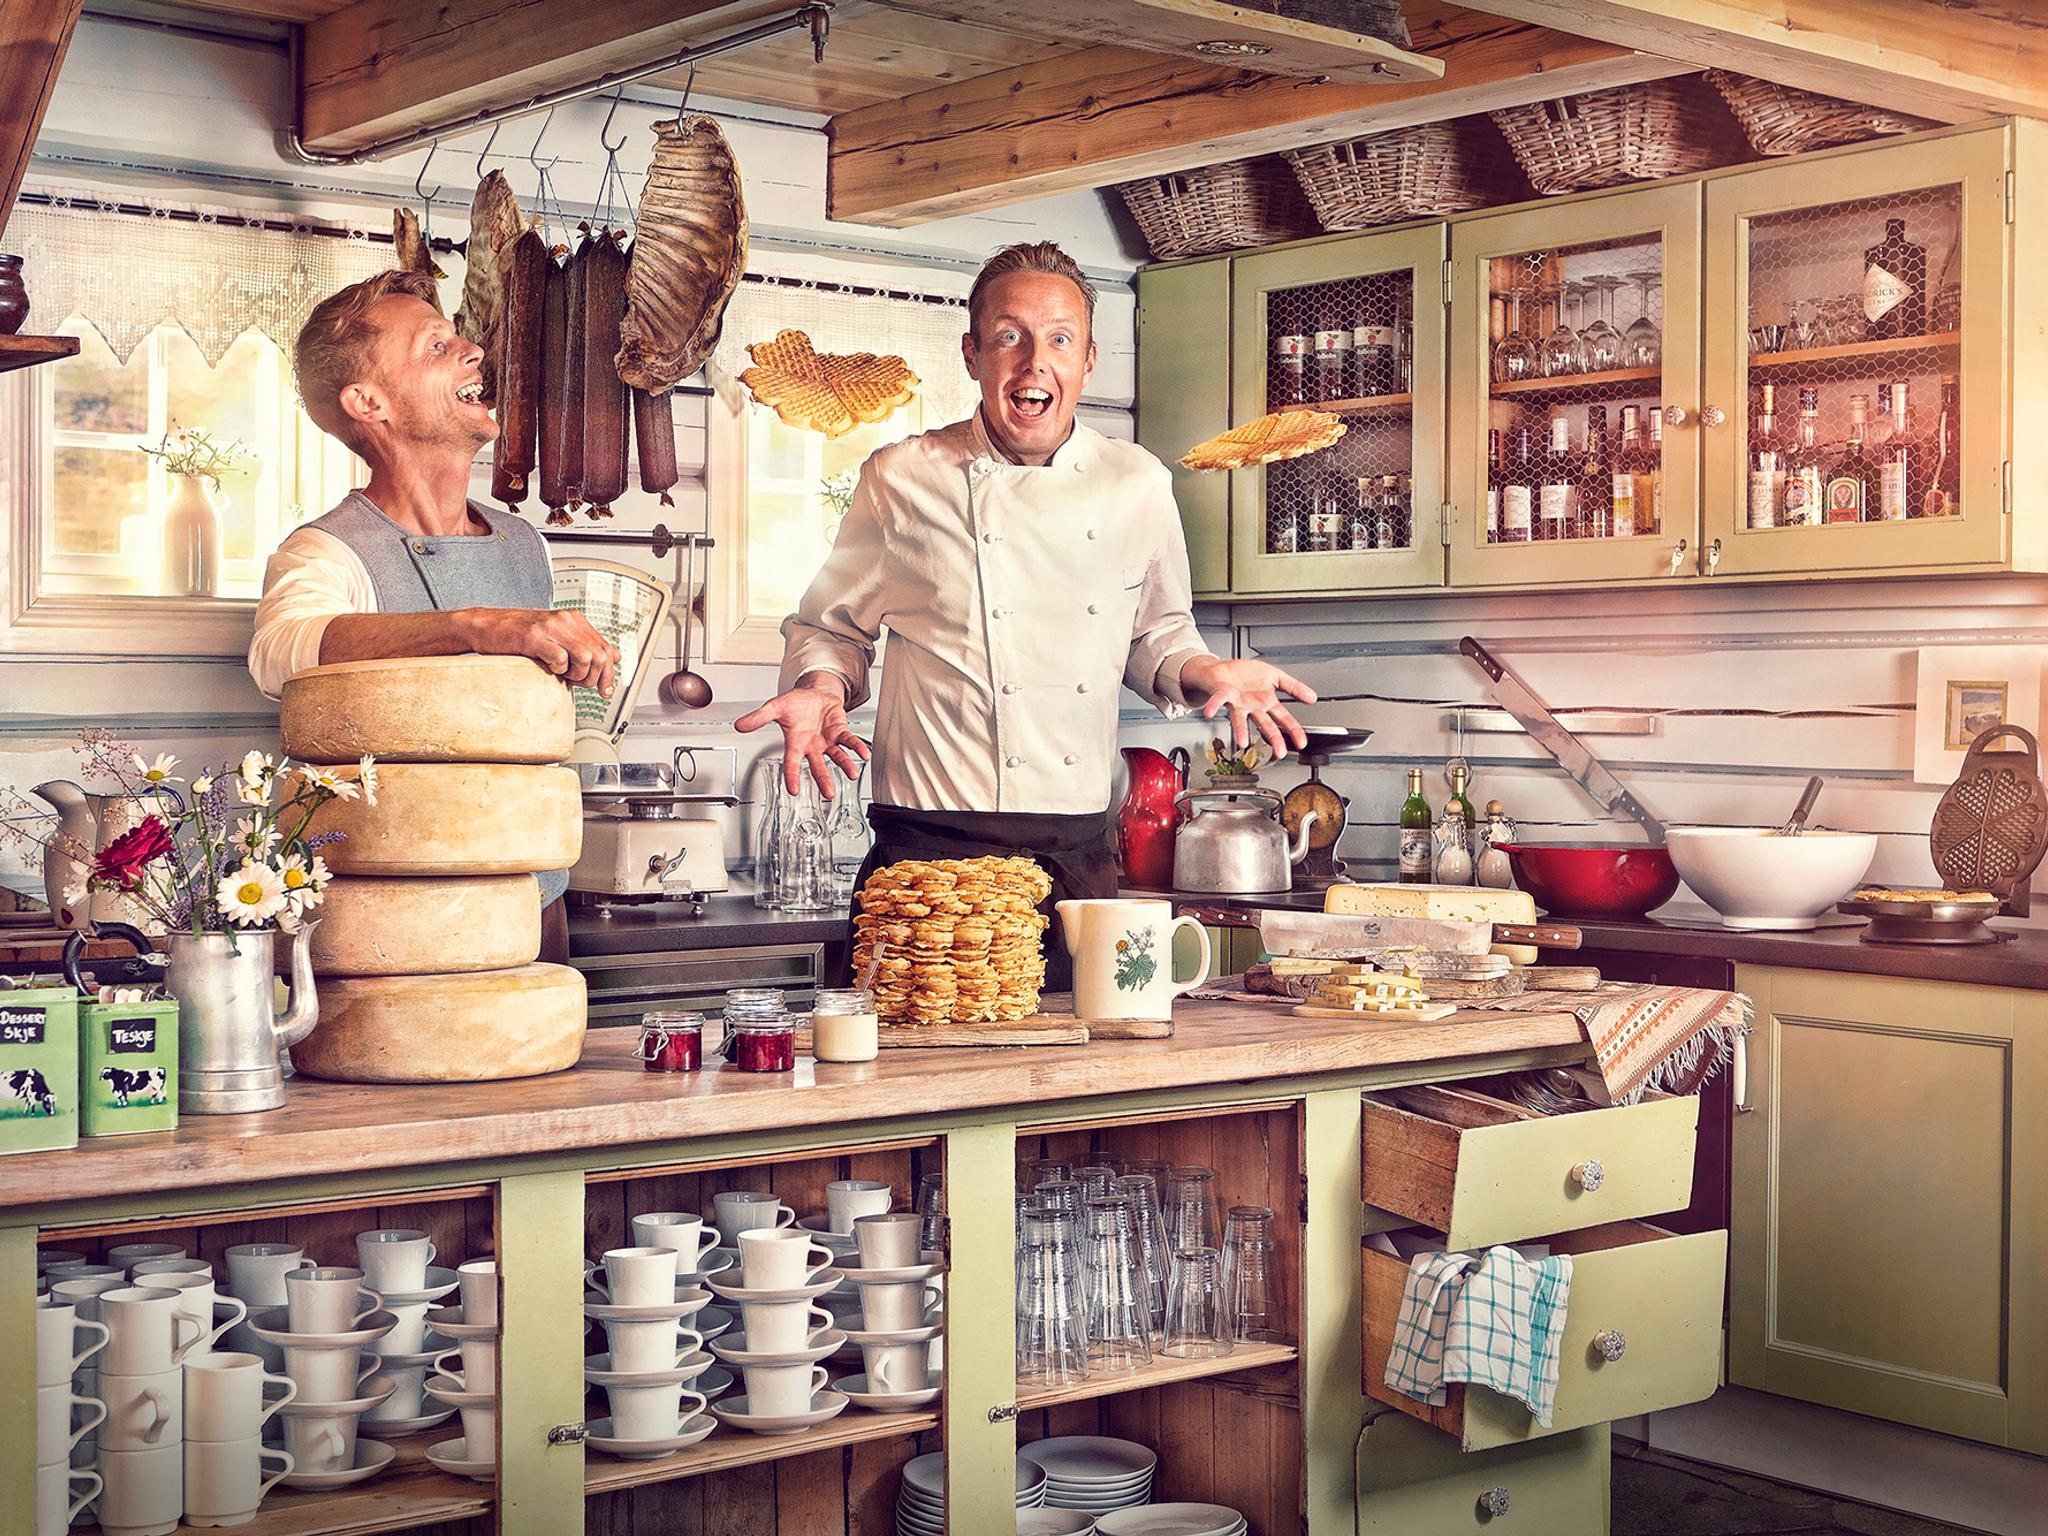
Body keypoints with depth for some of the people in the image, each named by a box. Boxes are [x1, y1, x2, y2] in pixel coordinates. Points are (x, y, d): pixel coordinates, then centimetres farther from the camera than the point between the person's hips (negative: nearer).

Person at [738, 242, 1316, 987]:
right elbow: (828, 628, 11)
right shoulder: (902, 479, 0)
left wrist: (1205, 672, 2)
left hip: (1078, 861, 3)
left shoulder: (1137, 486, 8)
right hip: (930, 853, -3)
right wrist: (823, 687, -9)